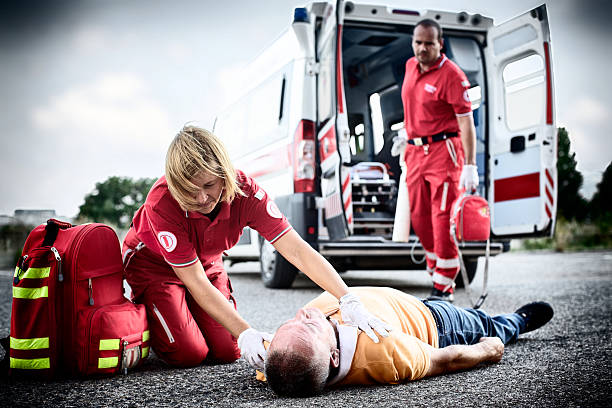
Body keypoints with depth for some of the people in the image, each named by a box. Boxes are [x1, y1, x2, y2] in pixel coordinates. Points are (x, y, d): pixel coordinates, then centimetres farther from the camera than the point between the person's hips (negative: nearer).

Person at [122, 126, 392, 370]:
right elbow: (196, 282, -35)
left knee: (227, 352, -6)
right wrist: (245, 333, -43)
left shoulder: (245, 192, -30)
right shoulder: (161, 202, -38)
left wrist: (349, 301, -46)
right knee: (188, 353, -16)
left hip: (206, 262, 4)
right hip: (152, 262, -3)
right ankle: (142, 314, 14)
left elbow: (298, 251, -35)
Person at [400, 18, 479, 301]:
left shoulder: (451, 75, -12)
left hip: (444, 150, -7)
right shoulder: (410, 66, 10)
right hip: (415, 151, 8)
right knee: (419, 217, 11)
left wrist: (470, 166, -21)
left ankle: (443, 289, 0)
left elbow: (466, 122, -16)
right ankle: (436, 271, 28)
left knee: (443, 220, -7)